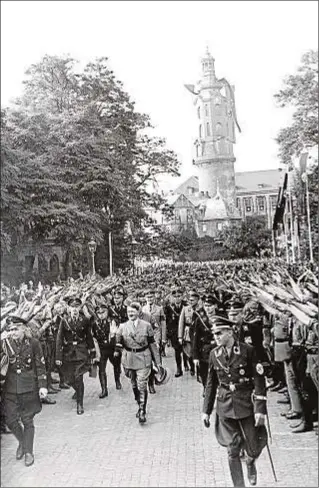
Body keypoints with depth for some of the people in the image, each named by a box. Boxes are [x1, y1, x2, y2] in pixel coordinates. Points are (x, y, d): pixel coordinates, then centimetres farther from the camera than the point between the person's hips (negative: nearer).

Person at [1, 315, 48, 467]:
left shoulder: (33, 343, -9)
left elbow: (40, 365, -4)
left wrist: (42, 385, -6)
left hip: (29, 387, -2)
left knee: (27, 420, 5)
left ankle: (28, 452, 22)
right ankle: (22, 442, 33)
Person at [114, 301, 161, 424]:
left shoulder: (146, 325, -3)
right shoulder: (123, 326, 1)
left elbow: (152, 343, 2)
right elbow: (118, 342, 7)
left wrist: (157, 361, 2)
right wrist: (117, 350, -12)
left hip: (143, 359, -3)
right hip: (129, 359, 3)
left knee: (142, 386, -8)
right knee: (134, 385, 14)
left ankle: (142, 412, 1)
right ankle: (140, 406, 34)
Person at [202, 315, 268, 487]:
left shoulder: (248, 350, -11)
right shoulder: (214, 354, -1)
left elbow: (259, 381, -10)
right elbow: (211, 384, 7)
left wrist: (260, 409, -15)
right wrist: (206, 410, 7)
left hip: (246, 405, -2)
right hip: (225, 407, 2)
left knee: (253, 449, 8)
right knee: (232, 451, 4)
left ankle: (250, 462, 43)